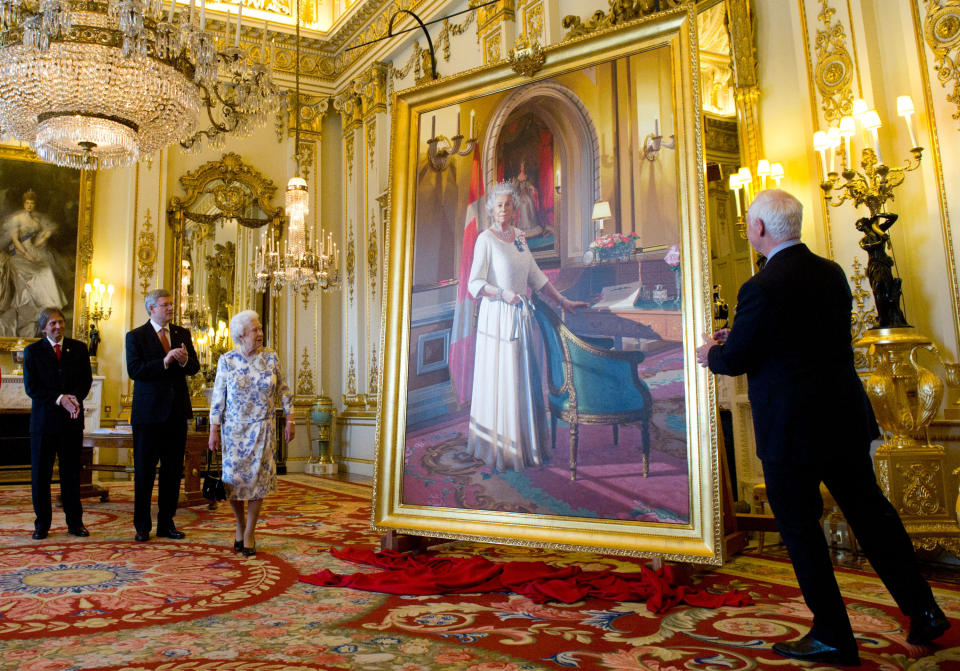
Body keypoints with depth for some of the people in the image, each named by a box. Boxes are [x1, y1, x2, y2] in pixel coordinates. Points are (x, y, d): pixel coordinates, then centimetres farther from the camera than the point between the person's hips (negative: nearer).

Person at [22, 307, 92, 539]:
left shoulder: (78, 348, 8)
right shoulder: (32, 351, 3)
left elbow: (86, 380, 5)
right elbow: (31, 387, -4)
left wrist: (75, 398, -14)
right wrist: (59, 399, -15)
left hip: (72, 418, 1)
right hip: (44, 418, -1)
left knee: (71, 472, 5)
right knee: (41, 473, 4)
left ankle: (75, 522, 13)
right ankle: (42, 523, 16)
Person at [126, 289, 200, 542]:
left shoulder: (183, 334, 10)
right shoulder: (136, 336, -2)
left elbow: (194, 369, 7)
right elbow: (134, 371, -13)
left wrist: (185, 360, -15)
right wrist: (165, 362, -23)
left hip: (177, 410, 4)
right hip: (148, 412, -4)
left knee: (173, 471, 8)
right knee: (144, 471, 5)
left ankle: (166, 523, 19)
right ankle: (142, 526, 16)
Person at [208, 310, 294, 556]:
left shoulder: (271, 358, -1)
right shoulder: (226, 361, -3)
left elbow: (283, 391, 6)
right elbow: (217, 397, 0)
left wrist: (289, 420, 1)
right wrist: (214, 430, -2)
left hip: (262, 428, 1)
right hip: (234, 428, 0)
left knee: (258, 478, 0)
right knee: (233, 478, 0)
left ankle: (249, 534, 13)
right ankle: (240, 526, 25)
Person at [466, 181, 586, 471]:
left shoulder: (518, 236, 11)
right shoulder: (486, 239, -8)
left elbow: (536, 276, 17)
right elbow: (475, 284, -12)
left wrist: (562, 301, 15)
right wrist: (503, 293, -26)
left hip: (521, 316, 7)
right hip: (497, 317, -7)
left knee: (524, 379, 11)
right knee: (500, 380, -1)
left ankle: (524, 443, 22)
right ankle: (499, 447, 11)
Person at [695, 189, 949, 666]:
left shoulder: (762, 289, -21)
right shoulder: (832, 273, 5)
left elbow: (735, 361, -14)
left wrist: (711, 353, 9)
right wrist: (737, 337, 18)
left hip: (792, 429, -8)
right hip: (846, 417, 8)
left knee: (799, 527, 7)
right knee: (869, 510, 20)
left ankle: (832, 638, 19)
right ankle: (923, 611, 31)